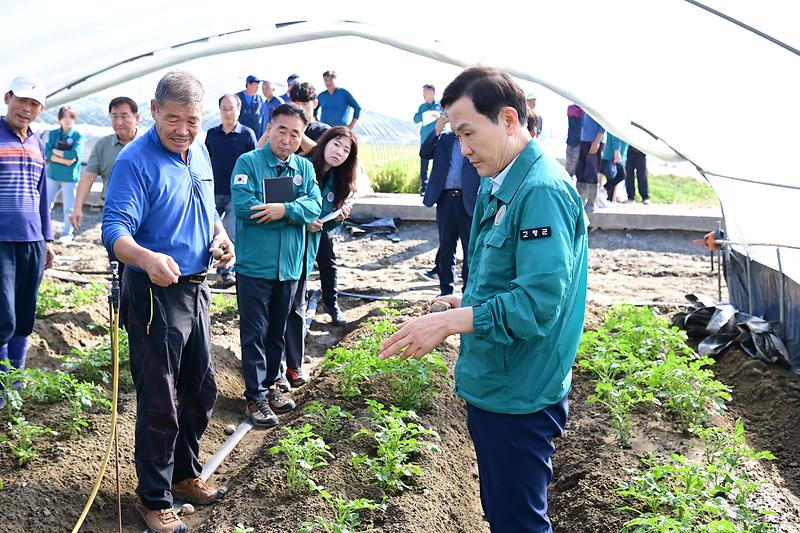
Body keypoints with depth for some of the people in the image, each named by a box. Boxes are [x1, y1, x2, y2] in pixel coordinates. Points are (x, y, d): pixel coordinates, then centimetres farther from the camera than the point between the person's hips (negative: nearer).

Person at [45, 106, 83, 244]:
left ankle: (67, 234, 14)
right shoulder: (53, 134, 6)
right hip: (52, 175, 3)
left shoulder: (78, 136, -4)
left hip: (70, 177, -3)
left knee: (68, 208, 2)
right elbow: (47, 154, -4)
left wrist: (55, 151, -9)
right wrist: (64, 160, -17)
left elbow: (74, 155, -17)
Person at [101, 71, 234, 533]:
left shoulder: (200, 154, 7)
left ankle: (185, 473, 39)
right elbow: (115, 231, -26)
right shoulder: (135, 161, -17)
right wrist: (147, 258, -47)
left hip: (197, 288, 8)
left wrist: (222, 238, 0)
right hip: (155, 292, -8)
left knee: (201, 390, 19)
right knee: (160, 403, 2)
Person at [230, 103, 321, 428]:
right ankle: (255, 396, 12)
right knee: (254, 333, 3)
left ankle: (270, 383, 32)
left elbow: (314, 205, -7)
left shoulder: (304, 167, 6)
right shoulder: (248, 162, -7)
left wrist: (283, 209, -26)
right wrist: (297, 215, -16)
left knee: (278, 332, 17)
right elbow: (243, 205, -21)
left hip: (289, 266, 4)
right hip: (254, 265, -4)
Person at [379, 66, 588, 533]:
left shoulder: (543, 190, -22)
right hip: (490, 385, 10)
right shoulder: (497, 187, 9)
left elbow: (539, 301, -28)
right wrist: (466, 302, 7)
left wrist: (449, 322, -26)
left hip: (520, 396, -10)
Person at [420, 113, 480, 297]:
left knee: (471, 247, 3)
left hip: (469, 199, -3)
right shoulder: (444, 138, 14)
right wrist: (437, 129, -6)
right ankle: (445, 288, 19)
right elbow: (424, 153, 3)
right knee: (445, 247, 10)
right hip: (446, 198, 3)